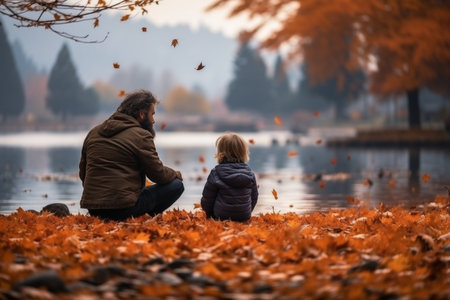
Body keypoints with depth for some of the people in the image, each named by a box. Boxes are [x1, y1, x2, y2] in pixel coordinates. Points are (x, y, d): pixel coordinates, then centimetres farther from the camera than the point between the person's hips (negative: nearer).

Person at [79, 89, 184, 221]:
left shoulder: (94, 132, 14)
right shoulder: (141, 136, -6)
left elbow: (82, 173, 20)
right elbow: (159, 174, -1)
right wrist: (175, 174, 20)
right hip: (123, 208, -7)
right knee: (176, 185, 4)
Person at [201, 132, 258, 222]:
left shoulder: (215, 174, -10)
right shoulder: (250, 173, 1)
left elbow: (207, 199, -2)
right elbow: (254, 198, 11)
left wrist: (209, 214, 16)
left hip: (221, 217, -5)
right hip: (245, 217, 5)